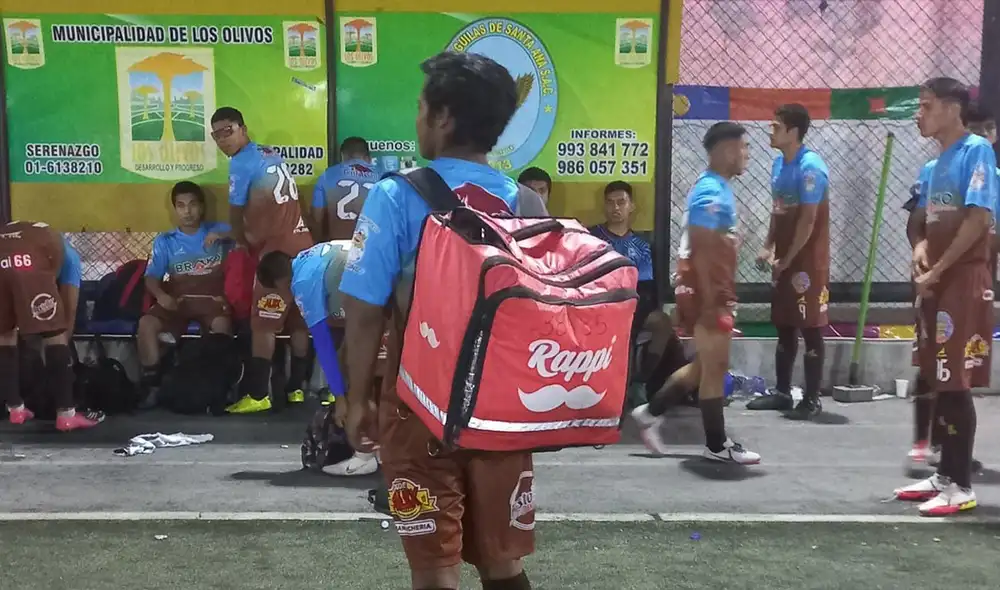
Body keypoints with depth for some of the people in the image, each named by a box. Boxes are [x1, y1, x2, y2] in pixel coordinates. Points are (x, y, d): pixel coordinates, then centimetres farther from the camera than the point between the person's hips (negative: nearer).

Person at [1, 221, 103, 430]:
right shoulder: (66, 250, 34)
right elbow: (70, 305, 30)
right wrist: (64, 338, 45)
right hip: (29, 263, -4)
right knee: (53, 335, 11)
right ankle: (66, 414, 13)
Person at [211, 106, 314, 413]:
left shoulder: (241, 162, -7)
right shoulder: (272, 155, 18)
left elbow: (237, 212, 1)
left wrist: (240, 242, 19)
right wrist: (248, 235, 29)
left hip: (277, 249, -8)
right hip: (302, 243, 8)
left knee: (263, 324, -4)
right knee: (299, 321, 10)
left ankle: (257, 395, -3)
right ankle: (296, 389, 16)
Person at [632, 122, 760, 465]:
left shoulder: (719, 189, 14)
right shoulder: (711, 193, -18)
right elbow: (699, 251, -23)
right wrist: (710, 302, -24)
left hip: (716, 292, 10)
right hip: (706, 293, -10)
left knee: (706, 364, 18)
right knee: (716, 366, 0)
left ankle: (652, 412, 24)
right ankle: (717, 445, 12)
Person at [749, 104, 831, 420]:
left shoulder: (810, 167, -17)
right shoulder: (779, 163, 11)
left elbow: (808, 220, -18)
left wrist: (787, 260, -13)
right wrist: (768, 248, 9)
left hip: (807, 261, -9)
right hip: (784, 258, 9)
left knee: (810, 328, -3)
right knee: (784, 327, 13)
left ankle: (812, 399, 4)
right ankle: (782, 392, 22)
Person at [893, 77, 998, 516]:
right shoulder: (936, 164, 16)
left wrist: (935, 271, -15)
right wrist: (921, 246, 0)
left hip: (963, 281, -9)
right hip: (937, 284, 9)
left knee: (956, 385, -6)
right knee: (939, 382, 12)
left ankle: (961, 485, 3)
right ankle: (945, 475, 21)